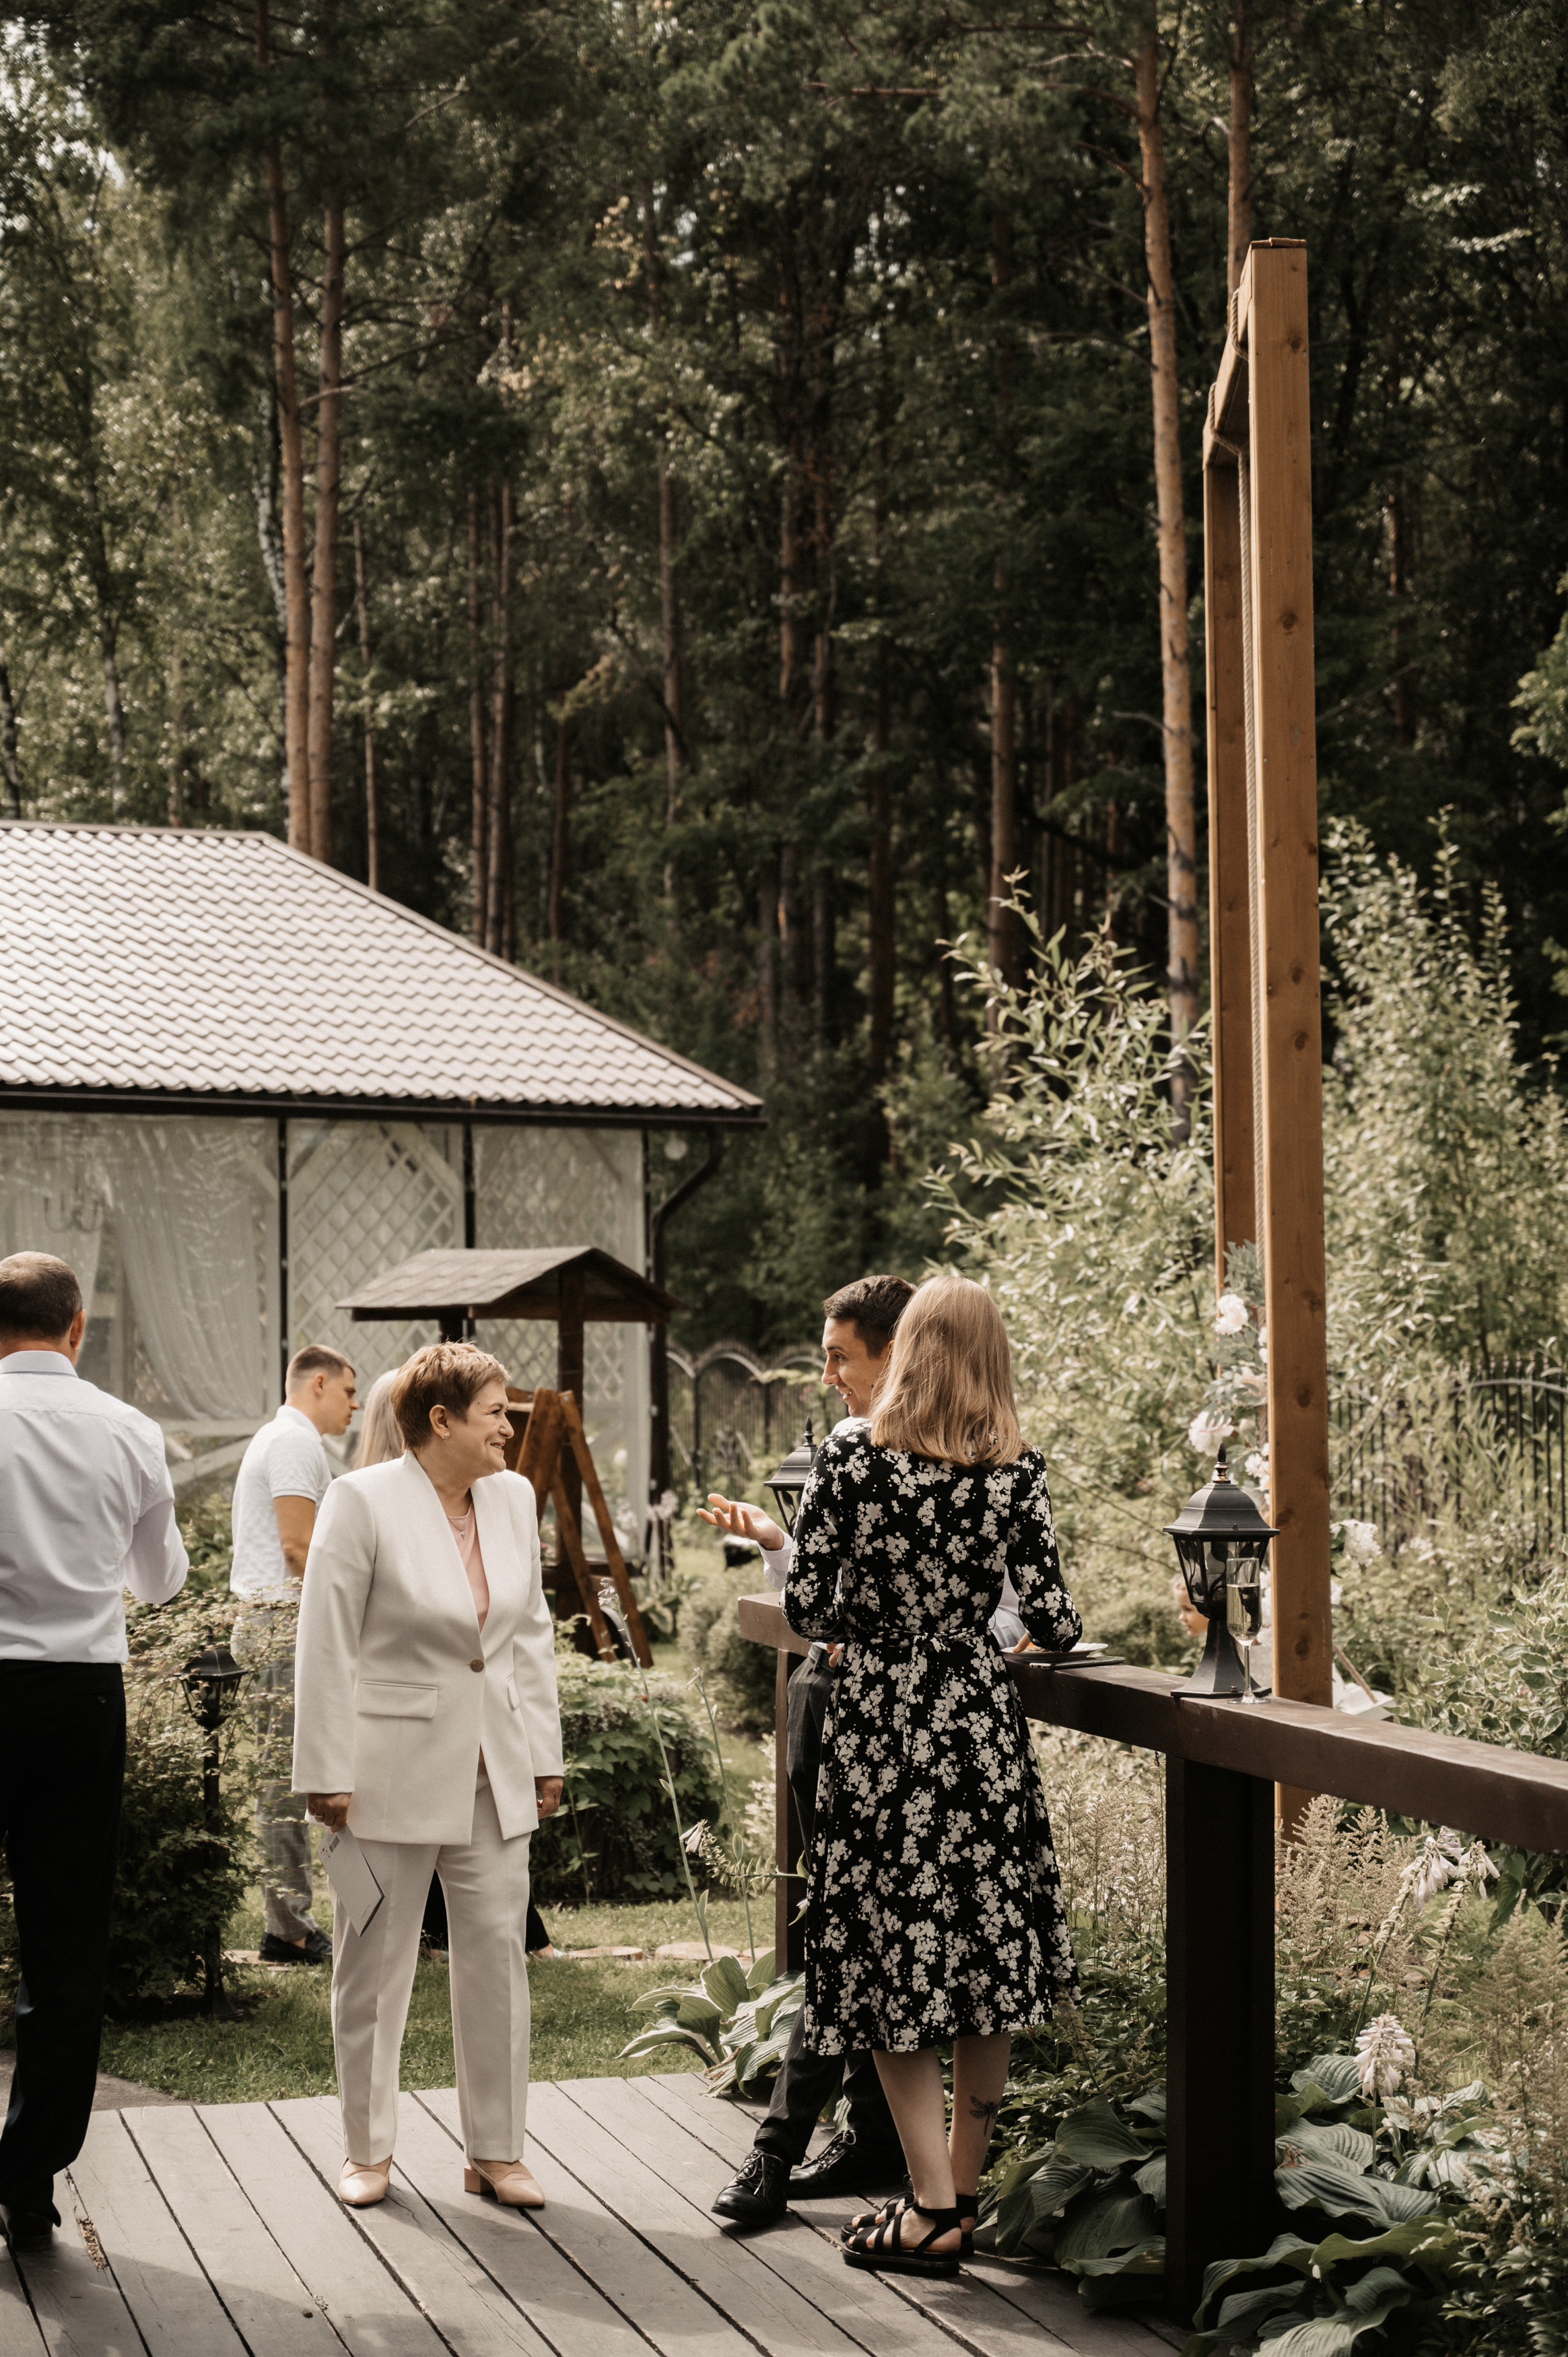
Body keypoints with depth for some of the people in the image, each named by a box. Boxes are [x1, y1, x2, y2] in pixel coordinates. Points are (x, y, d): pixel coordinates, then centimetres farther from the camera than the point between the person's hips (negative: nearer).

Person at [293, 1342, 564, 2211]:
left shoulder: (513, 1498, 7)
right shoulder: (363, 1502, -11)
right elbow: (325, 1645, -10)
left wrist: (543, 1755, 12)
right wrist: (326, 1773, -12)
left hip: (495, 1771, 5)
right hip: (395, 1770, -5)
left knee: (498, 1953, 5)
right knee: (375, 1962, 6)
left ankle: (495, 2152, 16)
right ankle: (367, 2150, 20)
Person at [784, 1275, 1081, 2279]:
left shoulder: (849, 1457, -7)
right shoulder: (1017, 1473, -3)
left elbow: (807, 1608, -7)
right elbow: (1056, 1624, -3)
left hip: (878, 1722, -2)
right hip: (980, 1724, 2)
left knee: (892, 1962, 5)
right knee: (992, 1949, 14)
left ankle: (933, 2210, 5)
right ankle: (964, 2188, 22)